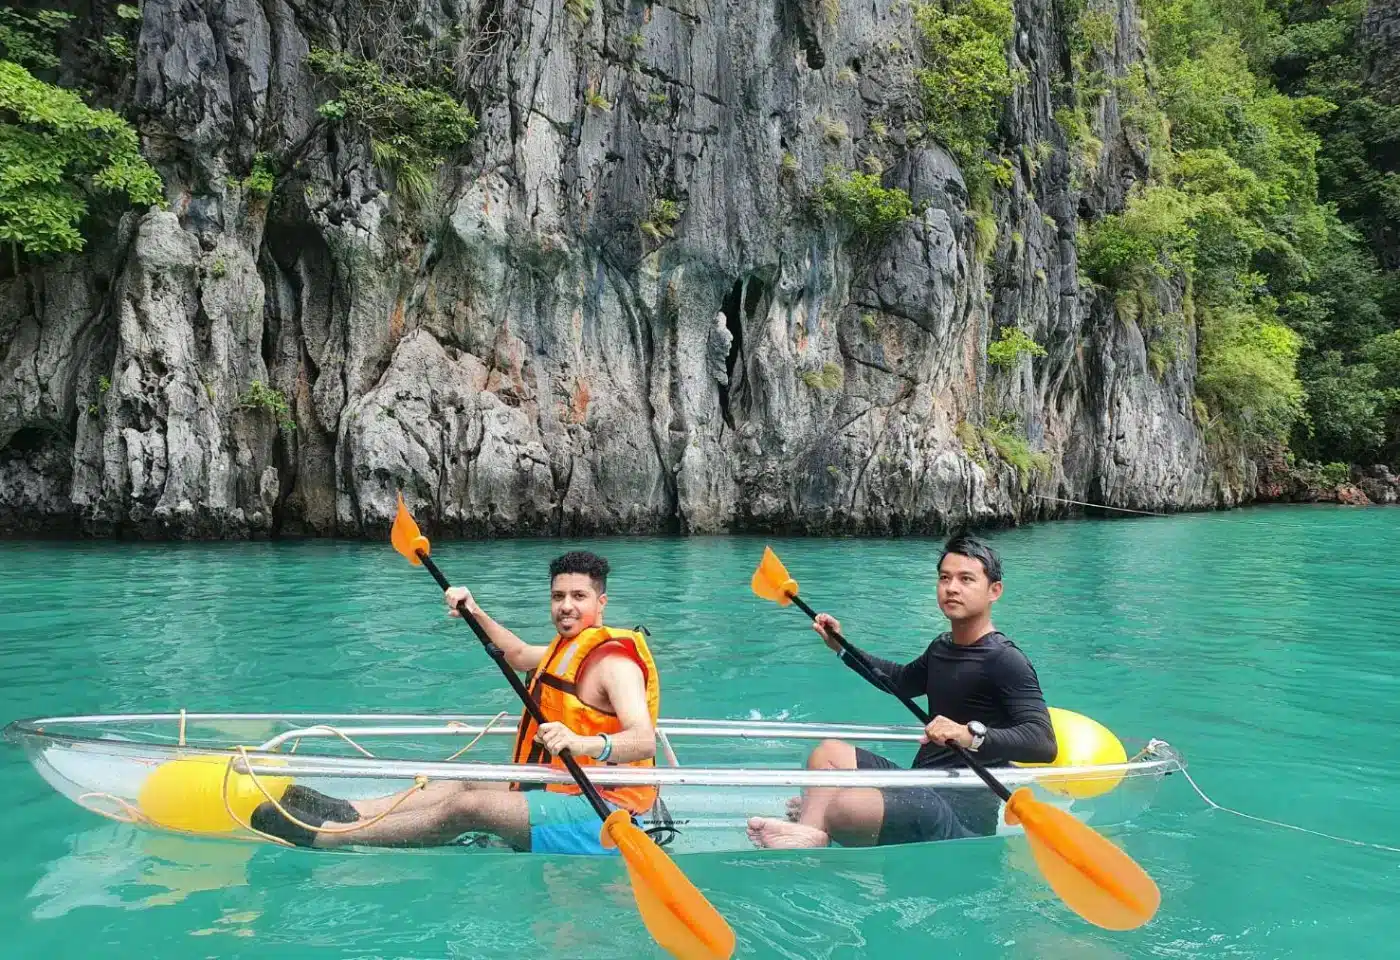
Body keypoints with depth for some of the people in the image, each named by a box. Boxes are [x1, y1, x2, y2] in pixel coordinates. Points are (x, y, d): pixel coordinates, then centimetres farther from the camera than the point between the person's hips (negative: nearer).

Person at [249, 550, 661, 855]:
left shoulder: (615, 661, -16)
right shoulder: (569, 649, 17)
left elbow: (644, 740, -31)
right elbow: (518, 653, 37)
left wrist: (585, 744, -50)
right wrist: (476, 614, 23)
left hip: (598, 811, -11)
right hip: (564, 791, 11)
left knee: (468, 806, -20)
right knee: (464, 783, 10)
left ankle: (324, 835, -19)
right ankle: (348, 811, 4)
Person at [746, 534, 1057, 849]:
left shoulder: (1005, 661, -14)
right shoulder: (942, 647, 13)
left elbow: (1044, 744, -25)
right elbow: (902, 681, 35)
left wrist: (972, 735, -38)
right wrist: (842, 647, 30)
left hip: (963, 815, -10)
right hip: (921, 785, 10)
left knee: (846, 805, -31)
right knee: (829, 752, 4)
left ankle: (813, 818, -1)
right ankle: (809, 832, -21)